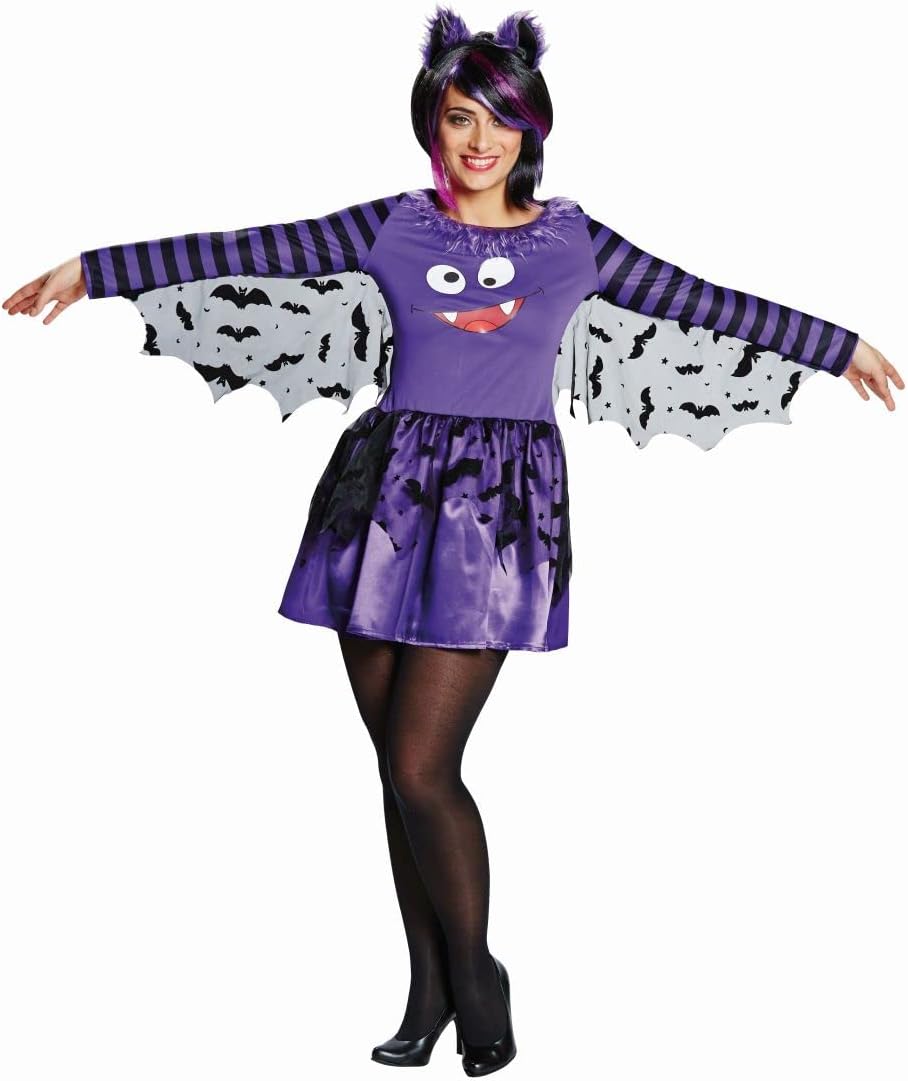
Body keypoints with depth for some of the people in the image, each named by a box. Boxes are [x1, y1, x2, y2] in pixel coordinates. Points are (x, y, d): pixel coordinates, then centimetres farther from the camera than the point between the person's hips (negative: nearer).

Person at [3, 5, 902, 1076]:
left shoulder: (571, 240, 6)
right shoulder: (393, 227, 7)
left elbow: (705, 303, 11)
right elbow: (243, 252, 3)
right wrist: (93, 268, 1)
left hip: (499, 503, -2)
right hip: (389, 494, 3)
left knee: (420, 766, -10)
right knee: (398, 765, 7)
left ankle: (476, 977, 13)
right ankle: (429, 989, 23)